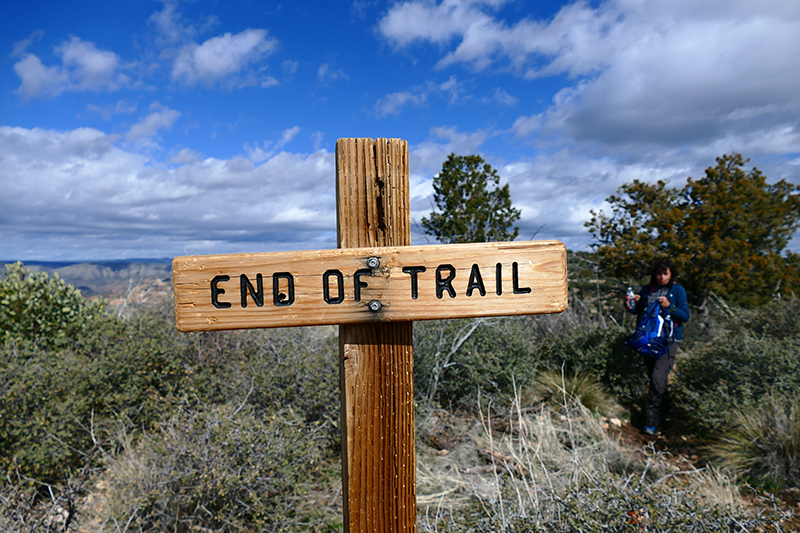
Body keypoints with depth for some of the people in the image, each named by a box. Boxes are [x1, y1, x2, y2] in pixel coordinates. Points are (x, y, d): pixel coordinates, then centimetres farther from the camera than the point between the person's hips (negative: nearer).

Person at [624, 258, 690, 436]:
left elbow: (685, 316, -2)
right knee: (653, 377, 14)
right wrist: (630, 305, -7)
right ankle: (666, 406, 40)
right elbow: (637, 310, 14)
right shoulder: (647, 290, 11)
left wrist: (669, 306, -17)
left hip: (668, 340, -4)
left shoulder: (678, 291, 2)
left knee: (658, 378, -14)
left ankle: (651, 421, -11)